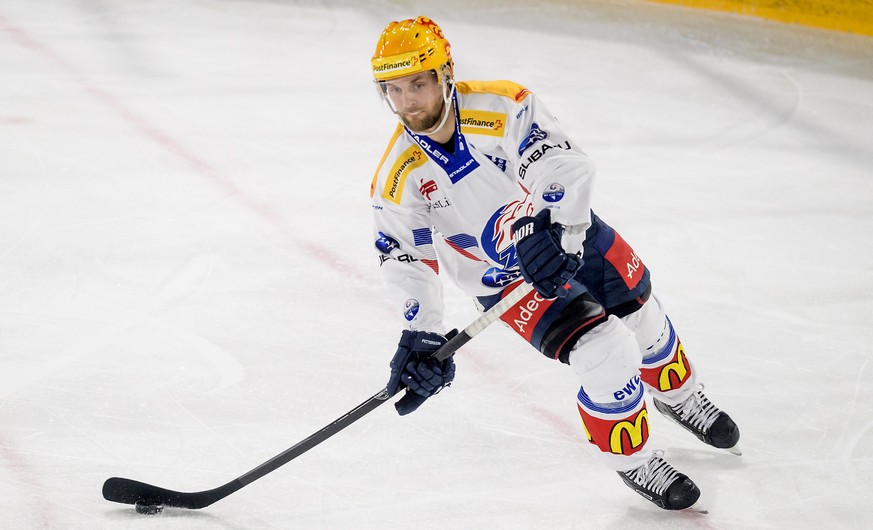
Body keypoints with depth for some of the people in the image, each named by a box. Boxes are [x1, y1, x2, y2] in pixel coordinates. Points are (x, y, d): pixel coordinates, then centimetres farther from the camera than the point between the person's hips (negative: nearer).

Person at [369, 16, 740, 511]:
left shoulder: (501, 106, -27)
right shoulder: (398, 178, -21)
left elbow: (567, 164, -35)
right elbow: (408, 257, -15)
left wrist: (553, 230, -50)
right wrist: (421, 335, -26)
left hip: (570, 236, 1)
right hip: (507, 282, -1)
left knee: (646, 324, 17)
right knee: (608, 357, -17)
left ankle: (680, 397, 52)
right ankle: (631, 460, 9)